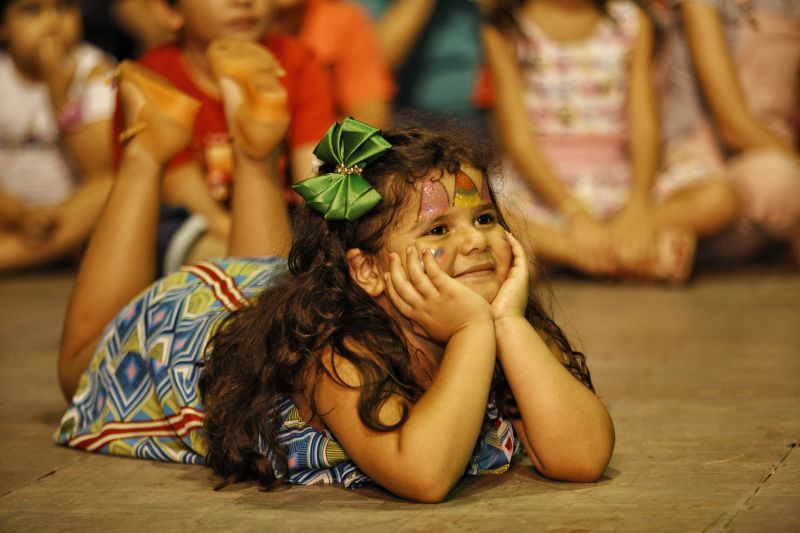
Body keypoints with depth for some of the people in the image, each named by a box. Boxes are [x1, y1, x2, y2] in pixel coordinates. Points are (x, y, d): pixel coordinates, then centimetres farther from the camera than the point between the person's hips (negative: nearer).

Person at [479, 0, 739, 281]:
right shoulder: (504, 29, -1)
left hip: (617, 184, 3)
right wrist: (576, 214, -22)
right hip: (537, 188, -3)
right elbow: (519, 139, -9)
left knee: (719, 198, -23)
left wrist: (637, 207, -19)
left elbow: (644, 128, 0)